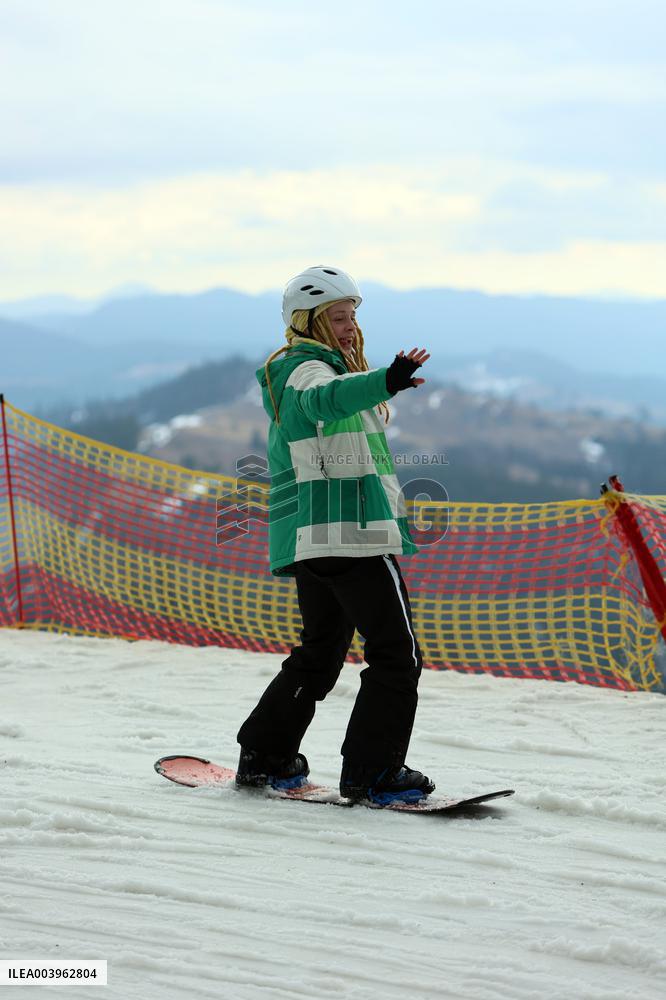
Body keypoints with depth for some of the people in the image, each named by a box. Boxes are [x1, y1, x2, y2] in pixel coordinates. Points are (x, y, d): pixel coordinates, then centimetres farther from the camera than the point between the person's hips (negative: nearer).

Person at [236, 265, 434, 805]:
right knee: (397, 655, -7)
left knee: (319, 652, 20)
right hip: (352, 532, -10)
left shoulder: (292, 375, 20)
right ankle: (372, 772, -9)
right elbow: (327, 398, -36)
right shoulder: (309, 370, -11)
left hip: (309, 539, 10)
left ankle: (264, 756, 23)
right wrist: (385, 382, -54)